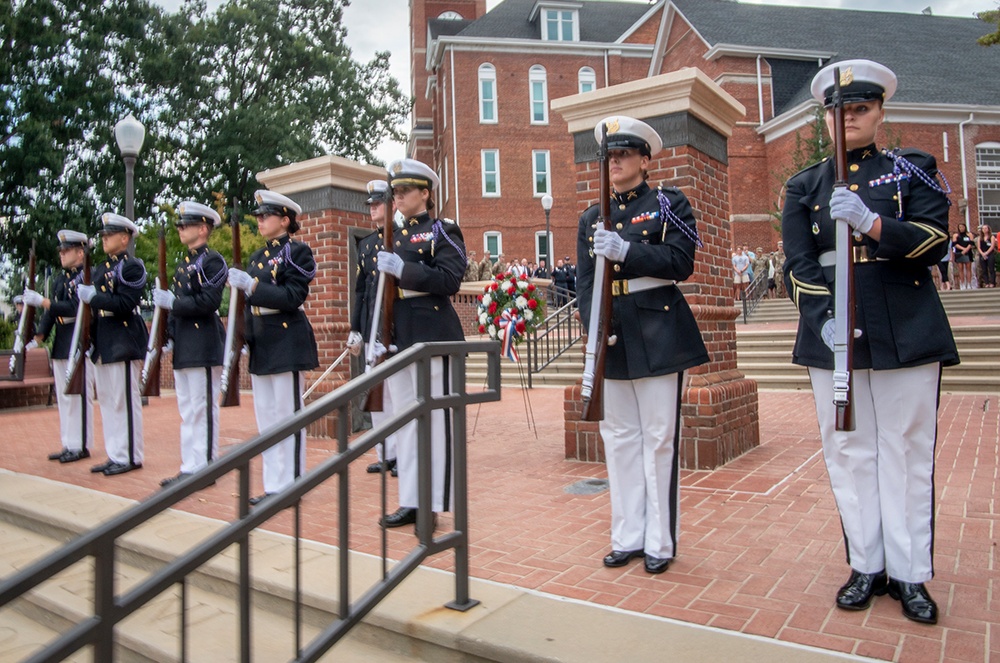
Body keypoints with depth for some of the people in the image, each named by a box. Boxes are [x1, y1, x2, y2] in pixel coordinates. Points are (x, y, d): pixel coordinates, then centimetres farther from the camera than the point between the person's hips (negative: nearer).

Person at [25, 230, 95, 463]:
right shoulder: (61, 278, 16)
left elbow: (75, 308, -20)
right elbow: (51, 311, 12)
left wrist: (41, 301, -21)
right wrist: (39, 336, 1)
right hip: (60, 345, 9)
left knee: (80, 395, -3)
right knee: (63, 396, 12)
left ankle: (82, 446, 4)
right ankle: (69, 444, 20)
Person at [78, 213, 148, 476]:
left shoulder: (132, 267, -8)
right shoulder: (101, 268, 17)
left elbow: (125, 305, -19)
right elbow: (95, 305, 20)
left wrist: (93, 296, -20)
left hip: (124, 344, -9)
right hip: (103, 345, 9)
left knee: (125, 401, -4)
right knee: (107, 400, 12)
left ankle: (131, 457, 5)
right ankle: (115, 455, 21)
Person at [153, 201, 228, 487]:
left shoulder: (212, 260, -9)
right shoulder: (184, 263, 18)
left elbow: (208, 302, -18)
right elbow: (178, 303, 21)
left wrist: (172, 303, -16)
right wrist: (169, 334, 11)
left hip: (204, 345, -9)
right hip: (183, 346, 9)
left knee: (203, 408, -3)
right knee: (187, 409, 12)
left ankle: (205, 467, 5)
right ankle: (190, 467, 21)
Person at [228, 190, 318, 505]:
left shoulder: (296, 252, -6)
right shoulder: (258, 256, 16)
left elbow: (292, 298, -17)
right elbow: (252, 302, 17)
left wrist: (251, 285, -23)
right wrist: (244, 339, 7)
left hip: (287, 342, -8)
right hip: (261, 343, 8)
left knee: (287, 415, -2)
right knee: (265, 416, 11)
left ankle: (290, 486, 7)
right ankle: (273, 485, 20)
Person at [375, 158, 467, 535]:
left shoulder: (443, 232, -1)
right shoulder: (393, 237, 18)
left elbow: (450, 280, -14)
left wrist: (404, 269, -22)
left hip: (431, 332, -7)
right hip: (397, 334, 7)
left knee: (433, 418, -2)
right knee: (403, 418, 10)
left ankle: (433, 505, 9)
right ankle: (410, 501, 21)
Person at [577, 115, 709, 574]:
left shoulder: (669, 204, 3)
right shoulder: (591, 219, 15)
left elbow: (681, 262, -11)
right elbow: (585, 281, 8)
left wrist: (626, 251, -23)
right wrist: (593, 325, -9)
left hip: (658, 335, -4)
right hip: (611, 341, 5)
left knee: (659, 439, 1)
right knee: (619, 439, 10)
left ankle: (660, 542, 14)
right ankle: (627, 537, 22)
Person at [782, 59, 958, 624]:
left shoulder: (914, 169, 8)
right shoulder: (806, 185, 11)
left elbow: (936, 240, -6)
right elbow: (800, 264, 2)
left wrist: (871, 222, -23)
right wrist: (824, 318, -13)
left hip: (906, 328, -1)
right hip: (831, 329, 2)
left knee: (907, 449, 3)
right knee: (848, 449, 5)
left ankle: (911, 572, 14)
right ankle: (867, 566, 17)